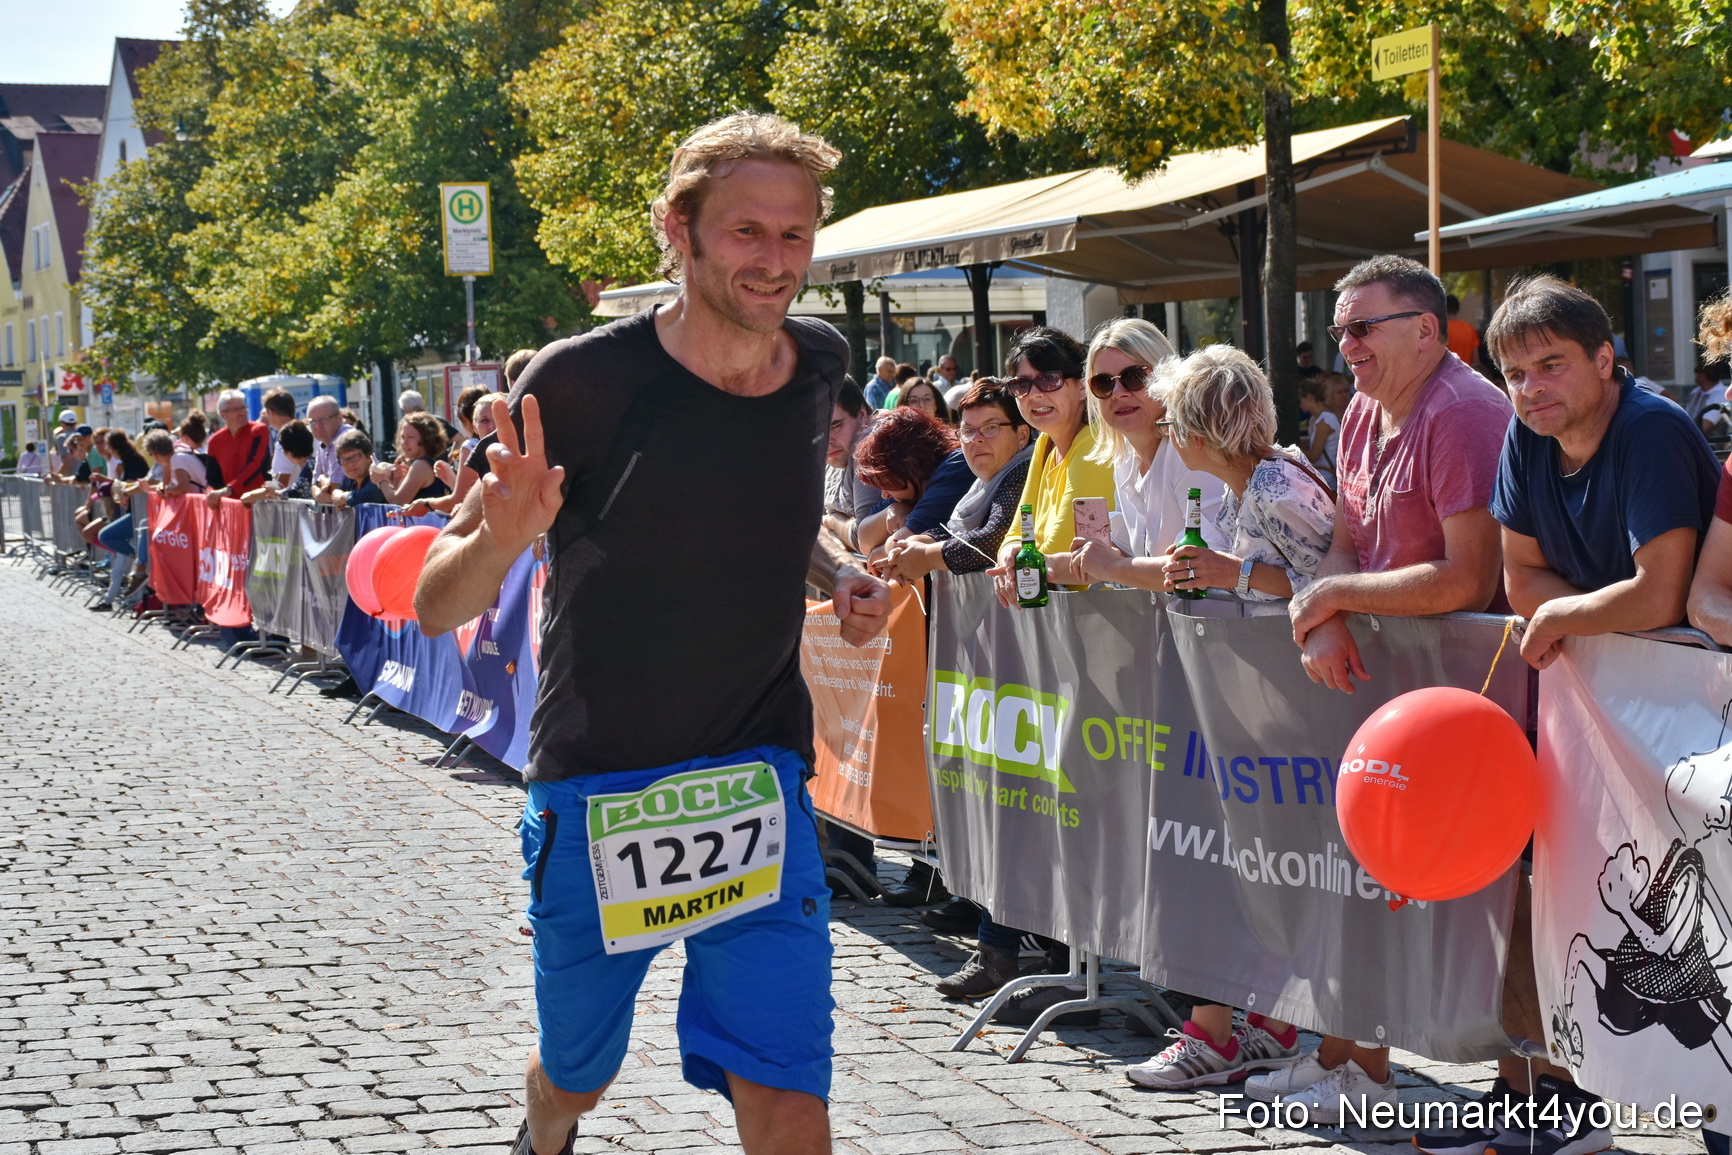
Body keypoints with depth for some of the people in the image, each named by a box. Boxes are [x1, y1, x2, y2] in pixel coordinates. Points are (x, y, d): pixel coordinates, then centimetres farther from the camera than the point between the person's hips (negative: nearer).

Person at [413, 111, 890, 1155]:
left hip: (759, 780, 2)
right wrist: (502, 537, -35)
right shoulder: (585, 381, -15)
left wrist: (839, 576, 3)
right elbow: (438, 607, -13)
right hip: (597, 790, -2)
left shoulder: (821, 365, 0)